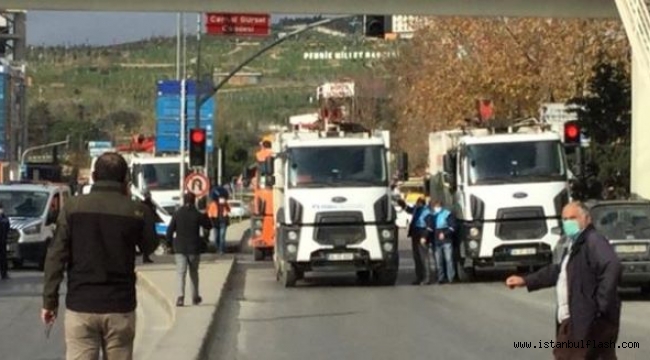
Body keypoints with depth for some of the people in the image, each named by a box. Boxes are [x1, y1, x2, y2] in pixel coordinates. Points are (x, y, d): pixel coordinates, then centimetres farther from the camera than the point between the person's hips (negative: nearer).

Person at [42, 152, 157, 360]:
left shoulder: (73, 207, -3)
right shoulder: (135, 211, -4)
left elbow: (56, 257, -4)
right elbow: (149, 246, 14)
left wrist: (49, 301, 2)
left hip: (80, 306, 0)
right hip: (120, 308, 1)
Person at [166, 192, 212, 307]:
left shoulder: (177, 214, -3)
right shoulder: (197, 215, -7)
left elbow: (170, 230, -3)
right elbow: (208, 226, 4)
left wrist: (170, 241, 11)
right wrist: (205, 216, 16)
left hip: (180, 248, 0)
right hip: (194, 248, 0)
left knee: (181, 273, -5)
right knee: (194, 273, 16)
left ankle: (181, 296, -24)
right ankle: (195, 297, 23)